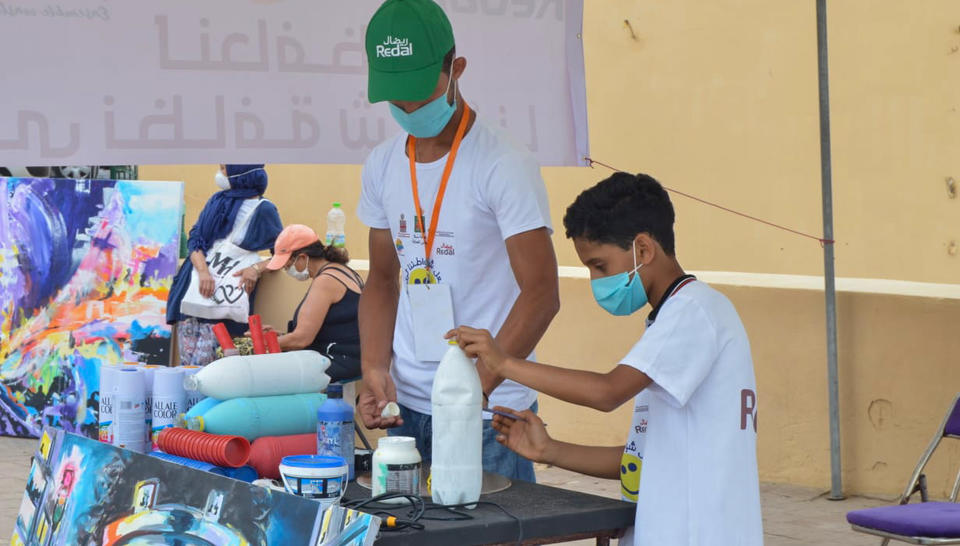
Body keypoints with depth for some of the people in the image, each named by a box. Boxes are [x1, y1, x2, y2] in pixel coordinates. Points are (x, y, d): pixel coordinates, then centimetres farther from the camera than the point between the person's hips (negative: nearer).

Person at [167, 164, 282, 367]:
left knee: (202, 364, -14)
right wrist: (203, 270, -12)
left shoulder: (263, 210, -1)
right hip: (193, 287, 6)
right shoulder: (218, 200, 15)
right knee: (186, 363, 1)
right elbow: (194, 238, 6)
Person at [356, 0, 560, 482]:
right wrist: (375, 372, 0)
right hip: (405, 405, 5)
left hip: (491, 411, -5)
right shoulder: (383, 166, 8)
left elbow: (540, 294, -15)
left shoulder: (504, 167, -11)